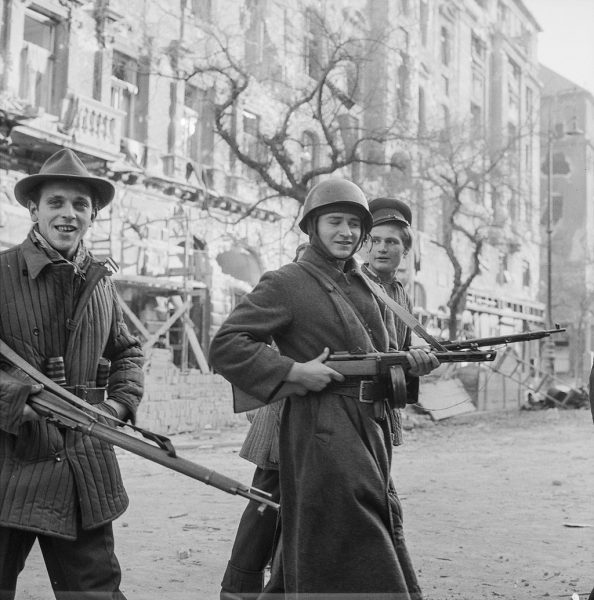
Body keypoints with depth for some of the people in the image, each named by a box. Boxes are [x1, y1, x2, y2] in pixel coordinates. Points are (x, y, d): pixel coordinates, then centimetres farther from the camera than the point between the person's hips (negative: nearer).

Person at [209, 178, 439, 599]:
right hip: (322, 438, -7)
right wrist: (294, 371, -19)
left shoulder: (364, 287, 16)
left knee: (380, 545, 15)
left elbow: (383, 355, 22)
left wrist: (410, 362, -1)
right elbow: (225, 346, -12)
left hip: (370, 433, 8)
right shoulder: (285, 284, -6)